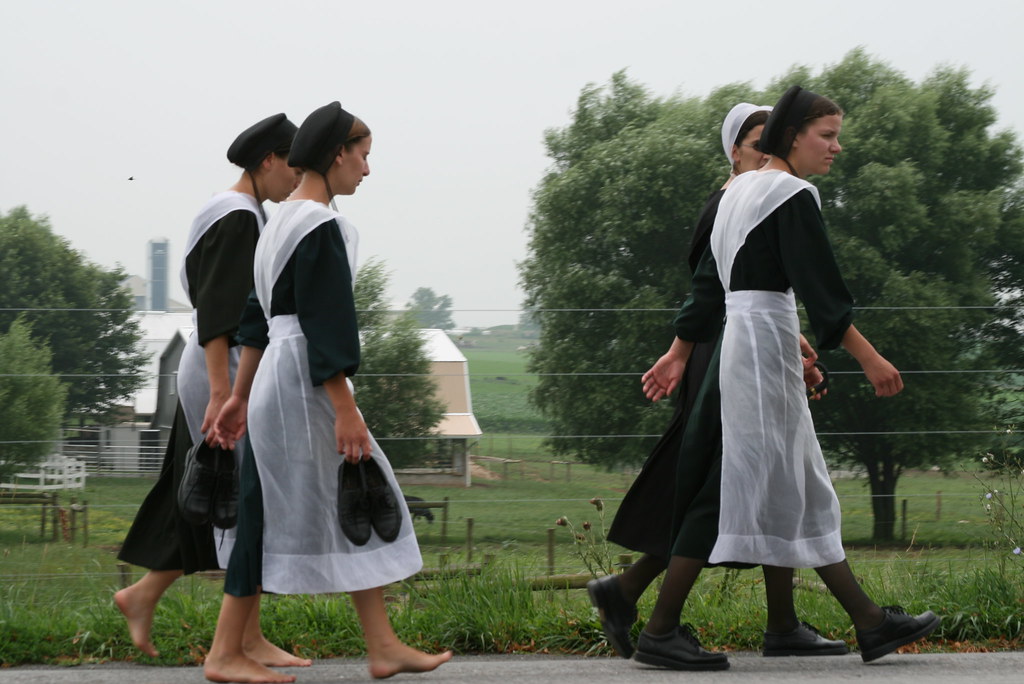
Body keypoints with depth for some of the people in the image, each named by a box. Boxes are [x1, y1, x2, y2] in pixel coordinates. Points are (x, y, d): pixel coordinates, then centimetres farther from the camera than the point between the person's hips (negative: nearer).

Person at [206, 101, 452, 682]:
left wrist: (242, 396, 22)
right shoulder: (321, 227, -15)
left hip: (279, 381, 10)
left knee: (359, 503, 11)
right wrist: (345, 410, -20)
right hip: (303, 387, -10)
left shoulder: (284, 222, 15)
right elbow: (324, 327, -20)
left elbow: (260, 318, 19)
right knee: (280, 515, -4)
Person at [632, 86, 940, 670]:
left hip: (735, 339, 11)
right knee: (740, 485, -8)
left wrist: (680, 353, 19)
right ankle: (660, 632, -7)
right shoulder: (793, 195, -11)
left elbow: (709, 282, 18)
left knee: (806, 491, 10)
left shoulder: (740, 190, 17)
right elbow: (821, 287, -15)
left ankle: (871, 622, 13)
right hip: (765, 342, -11)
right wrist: (868, 357, -13)